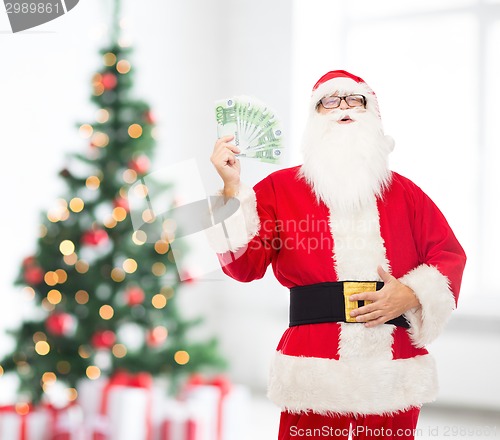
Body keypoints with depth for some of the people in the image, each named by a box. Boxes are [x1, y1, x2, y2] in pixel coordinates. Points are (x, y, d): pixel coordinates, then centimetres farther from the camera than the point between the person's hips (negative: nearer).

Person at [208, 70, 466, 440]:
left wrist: (413, 295, -7)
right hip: (315, 371, -2)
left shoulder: (402, 191, 12)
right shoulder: (280, 187, 6)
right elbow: (246, 264, -3)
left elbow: (449, 254, 10)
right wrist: (232, 188, -12)